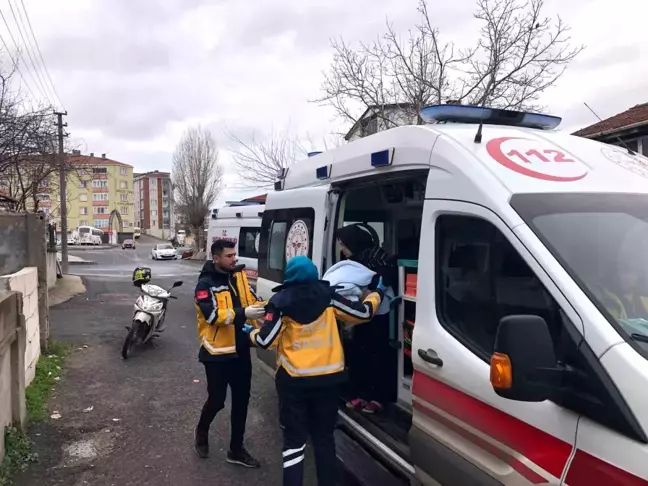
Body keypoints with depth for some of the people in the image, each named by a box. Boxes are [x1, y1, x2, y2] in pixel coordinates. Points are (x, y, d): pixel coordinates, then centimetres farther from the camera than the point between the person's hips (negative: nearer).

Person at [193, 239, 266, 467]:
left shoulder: (239, 275, 5)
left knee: (241, 399, 12)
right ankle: (201, 432, 38)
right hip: (218, 351, -6)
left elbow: (251, 300, 10)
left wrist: (261, 307, -11)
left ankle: (236, 449, 28)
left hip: (241, 349, 6)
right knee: (216, 400, 5)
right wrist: (243, 313, -33)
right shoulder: (206, 284, -14)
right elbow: (213, 315, -24)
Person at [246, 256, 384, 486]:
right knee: (324, 437, 18)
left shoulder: (281, 301, -9)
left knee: (294, 439, 8)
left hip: (294, 380, -2)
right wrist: (376, 294, 19)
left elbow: (264, 340, -12)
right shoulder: (327, 295, -2)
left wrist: (251, 331, 11)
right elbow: (363, 313, 1)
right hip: (328, 377, 3)